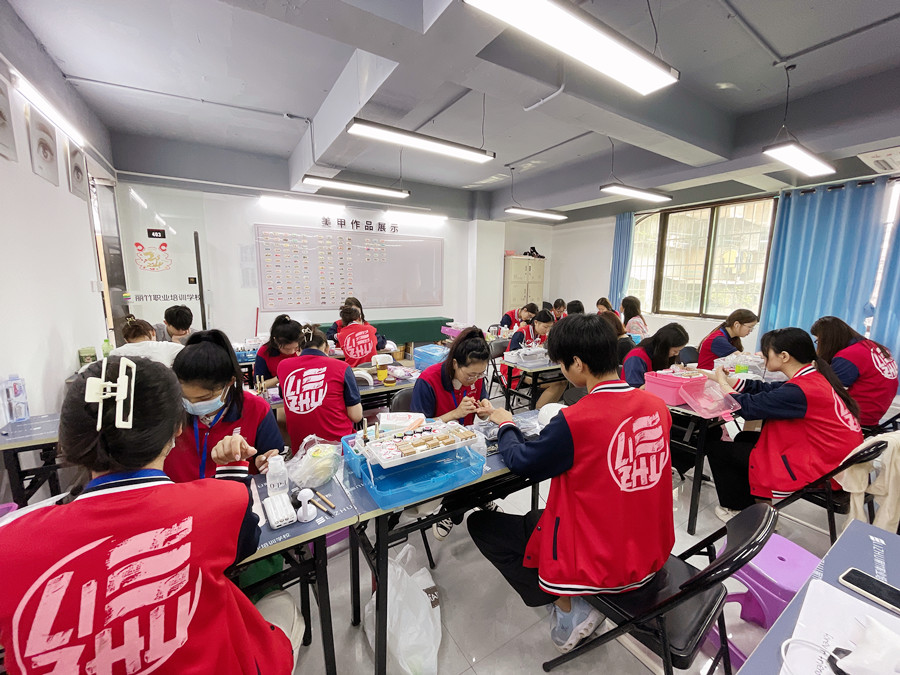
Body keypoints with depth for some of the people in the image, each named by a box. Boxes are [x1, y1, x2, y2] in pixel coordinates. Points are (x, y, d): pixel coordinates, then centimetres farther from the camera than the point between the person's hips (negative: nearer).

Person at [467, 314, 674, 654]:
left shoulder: (574, 421, -28)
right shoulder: (657, 406, -9)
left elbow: (521, 461, -11)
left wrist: (506, 425, 6)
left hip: (601, 566, -7)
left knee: (480, 523, 8)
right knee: (537, 515, 29)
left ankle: (569, 608, 7)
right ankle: (574, 604, 19)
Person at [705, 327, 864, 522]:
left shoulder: (800, 391, -28)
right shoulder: (815, 377, 1)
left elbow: (748, 407, -24)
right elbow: (766, 389, 5)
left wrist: (722, 383, -6)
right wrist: (724, 379, 4)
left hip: (815, 470, -10)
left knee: (717, 448, -4)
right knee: (744, 438, 20)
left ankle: (737, 510, 20)